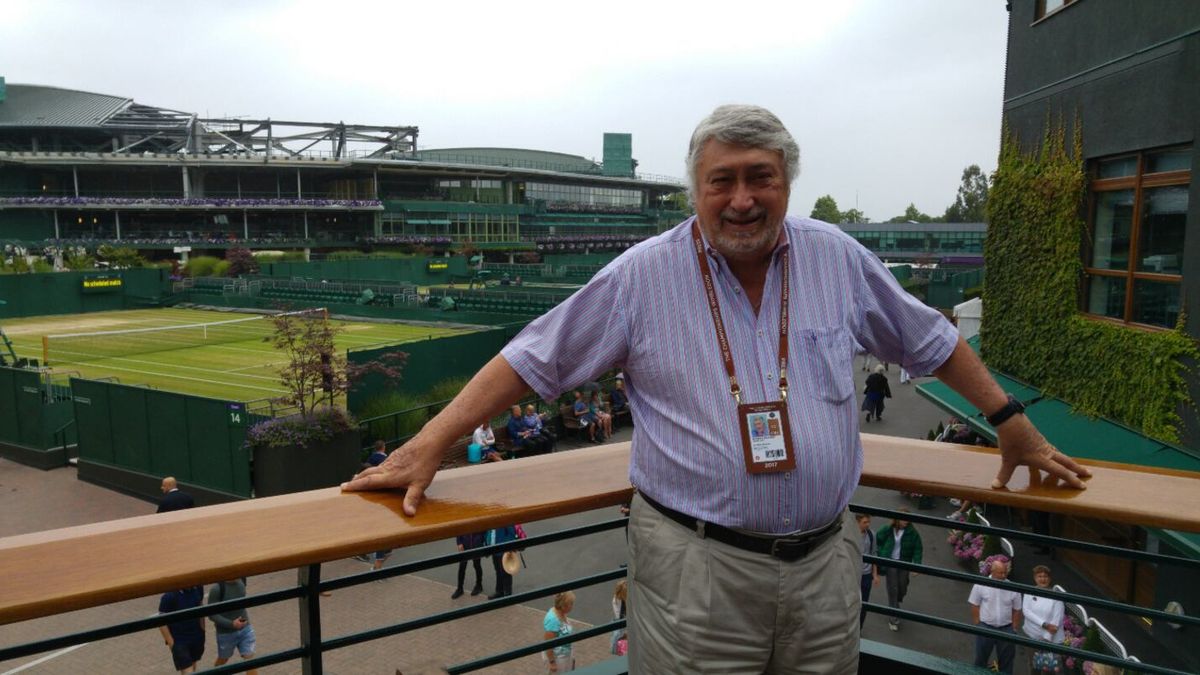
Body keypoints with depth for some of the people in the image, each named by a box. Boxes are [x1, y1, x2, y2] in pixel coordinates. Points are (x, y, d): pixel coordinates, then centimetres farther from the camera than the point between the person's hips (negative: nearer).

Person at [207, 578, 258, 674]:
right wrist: (231, 624, -27)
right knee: (223, 659, 22)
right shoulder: (217, 589, -25)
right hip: (226, 632, -3)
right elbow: (212, 614, -19)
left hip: (245, 629, 3)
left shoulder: (241, 580, -9)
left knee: (250, 658, -2)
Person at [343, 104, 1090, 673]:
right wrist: (429, 446, -9)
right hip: (697, 567, -3)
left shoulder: (838, 257, 2)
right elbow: (531, 360, -5)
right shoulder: (644, 275, -7)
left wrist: (1015, 426, 18)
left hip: (825, 559, 4)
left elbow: (933, 342, 15)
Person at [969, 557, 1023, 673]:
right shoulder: (980, 585, -11)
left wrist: (1014, 630, 2)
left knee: (1006, 660, 15)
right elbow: (975, 607, -3)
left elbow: (1016, 610, 2)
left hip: (1006, 629, 1)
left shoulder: (1013, 588, -7)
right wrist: (978, 626, -3)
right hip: (985, 628, -1)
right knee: (981, 659, 15)